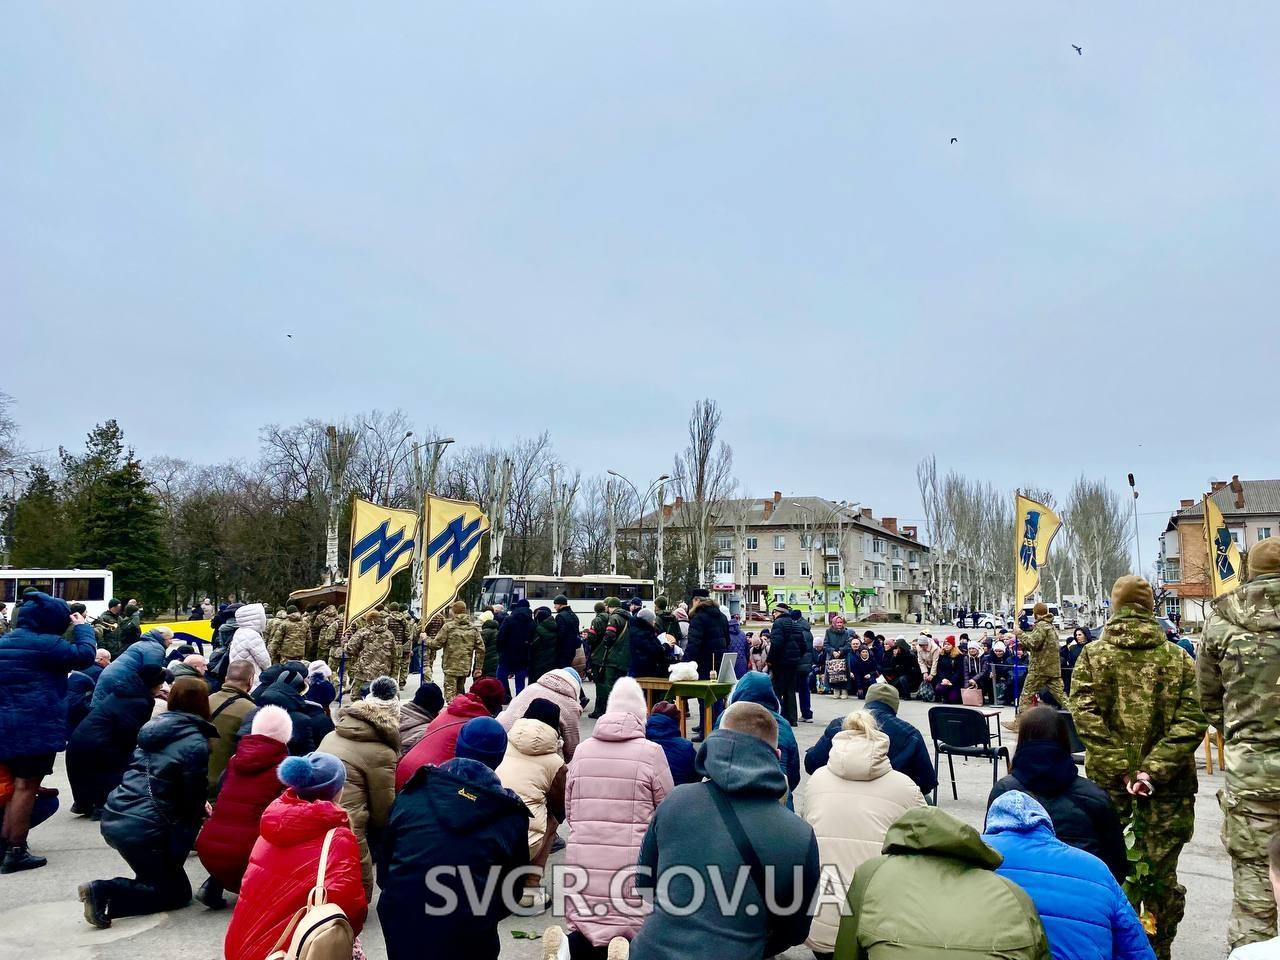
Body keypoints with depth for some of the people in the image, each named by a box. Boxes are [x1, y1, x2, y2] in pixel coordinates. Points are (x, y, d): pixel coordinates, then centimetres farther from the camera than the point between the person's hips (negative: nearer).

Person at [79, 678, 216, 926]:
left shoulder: (154, 727, 12)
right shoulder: (196, 743, -11)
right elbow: (194, 796, -6)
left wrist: (199, 808, 20)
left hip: (114, 817, 8)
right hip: (142, 828, -8)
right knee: (176, 893, 7)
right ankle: (104, 892, -9)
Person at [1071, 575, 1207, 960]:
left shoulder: (1093, 655, -1)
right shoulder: (1179, 659, 1)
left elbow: (1086, 716, -10)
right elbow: (1191, 721, -9)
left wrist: (1120, 769, -9)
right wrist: (1153, 769, -13)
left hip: (1108, 782, 0)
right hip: (1169, 786, 0)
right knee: (1162, 875, 10)